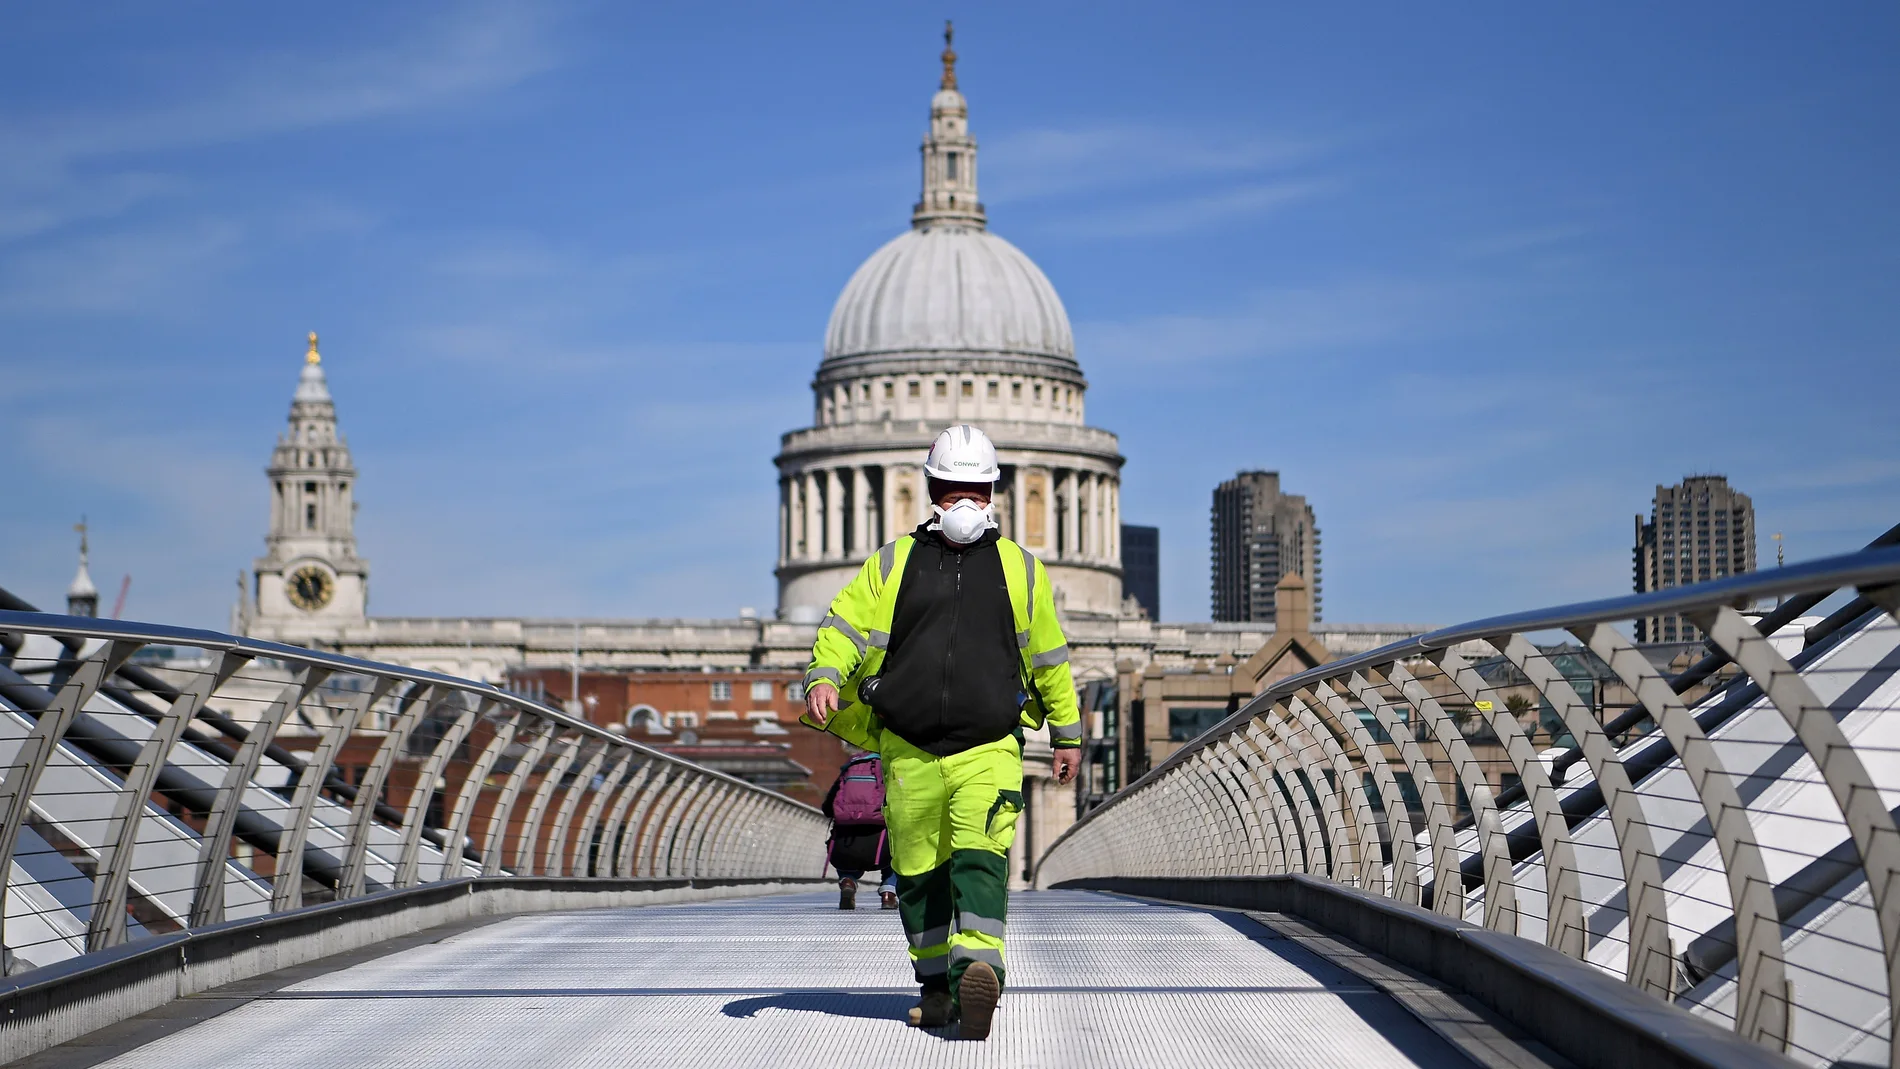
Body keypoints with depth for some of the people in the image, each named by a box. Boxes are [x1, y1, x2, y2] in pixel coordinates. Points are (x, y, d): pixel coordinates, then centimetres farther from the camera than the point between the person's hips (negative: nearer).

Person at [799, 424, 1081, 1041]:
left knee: (981, 859, -22)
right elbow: (845, 624, 5)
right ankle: (935, 985, 24)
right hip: (909, 751, 2)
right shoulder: (893, 564, 10)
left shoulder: (1019, 569, 11)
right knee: (919, 874, 8)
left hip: (990, 749, -2)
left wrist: (1067, 732, 24)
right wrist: (823, 678, -15)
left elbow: (1049, 656, 19)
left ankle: (978, 970, -39)